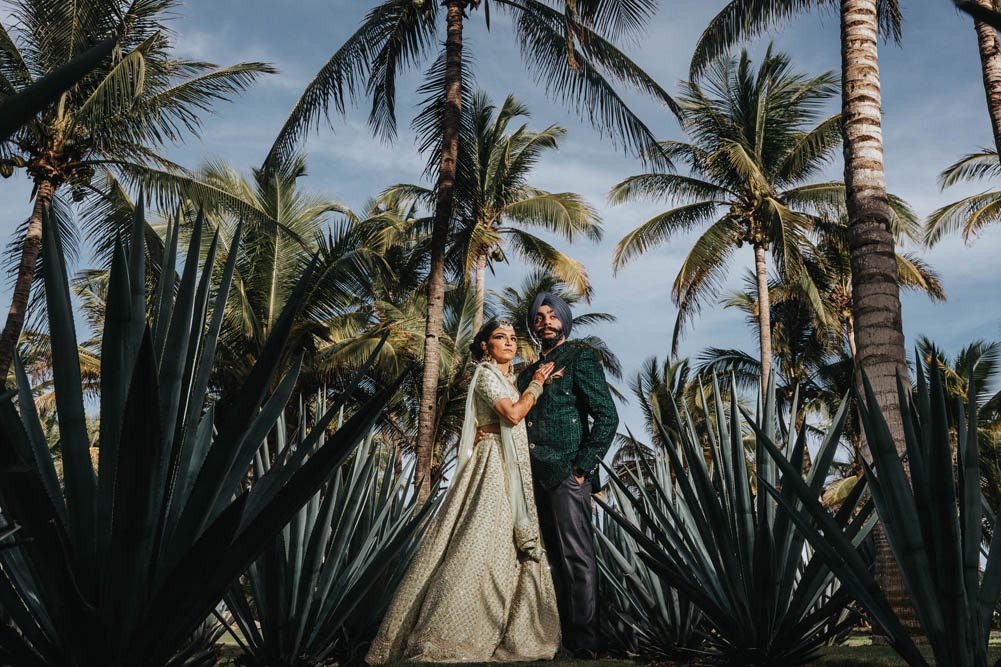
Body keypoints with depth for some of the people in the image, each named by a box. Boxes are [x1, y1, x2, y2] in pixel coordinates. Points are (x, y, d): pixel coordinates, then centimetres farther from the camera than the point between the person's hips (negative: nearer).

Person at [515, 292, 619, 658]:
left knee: (577, 557, -4)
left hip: (567, 475, -7)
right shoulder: (530, 371, 20)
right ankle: (558, 632, 16)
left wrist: (583, 468, -12)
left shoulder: (579, 357, 0)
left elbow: (607, 417, -8)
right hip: (537, 476, 7)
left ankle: (583, 641, 1)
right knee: (551, 555, 9)